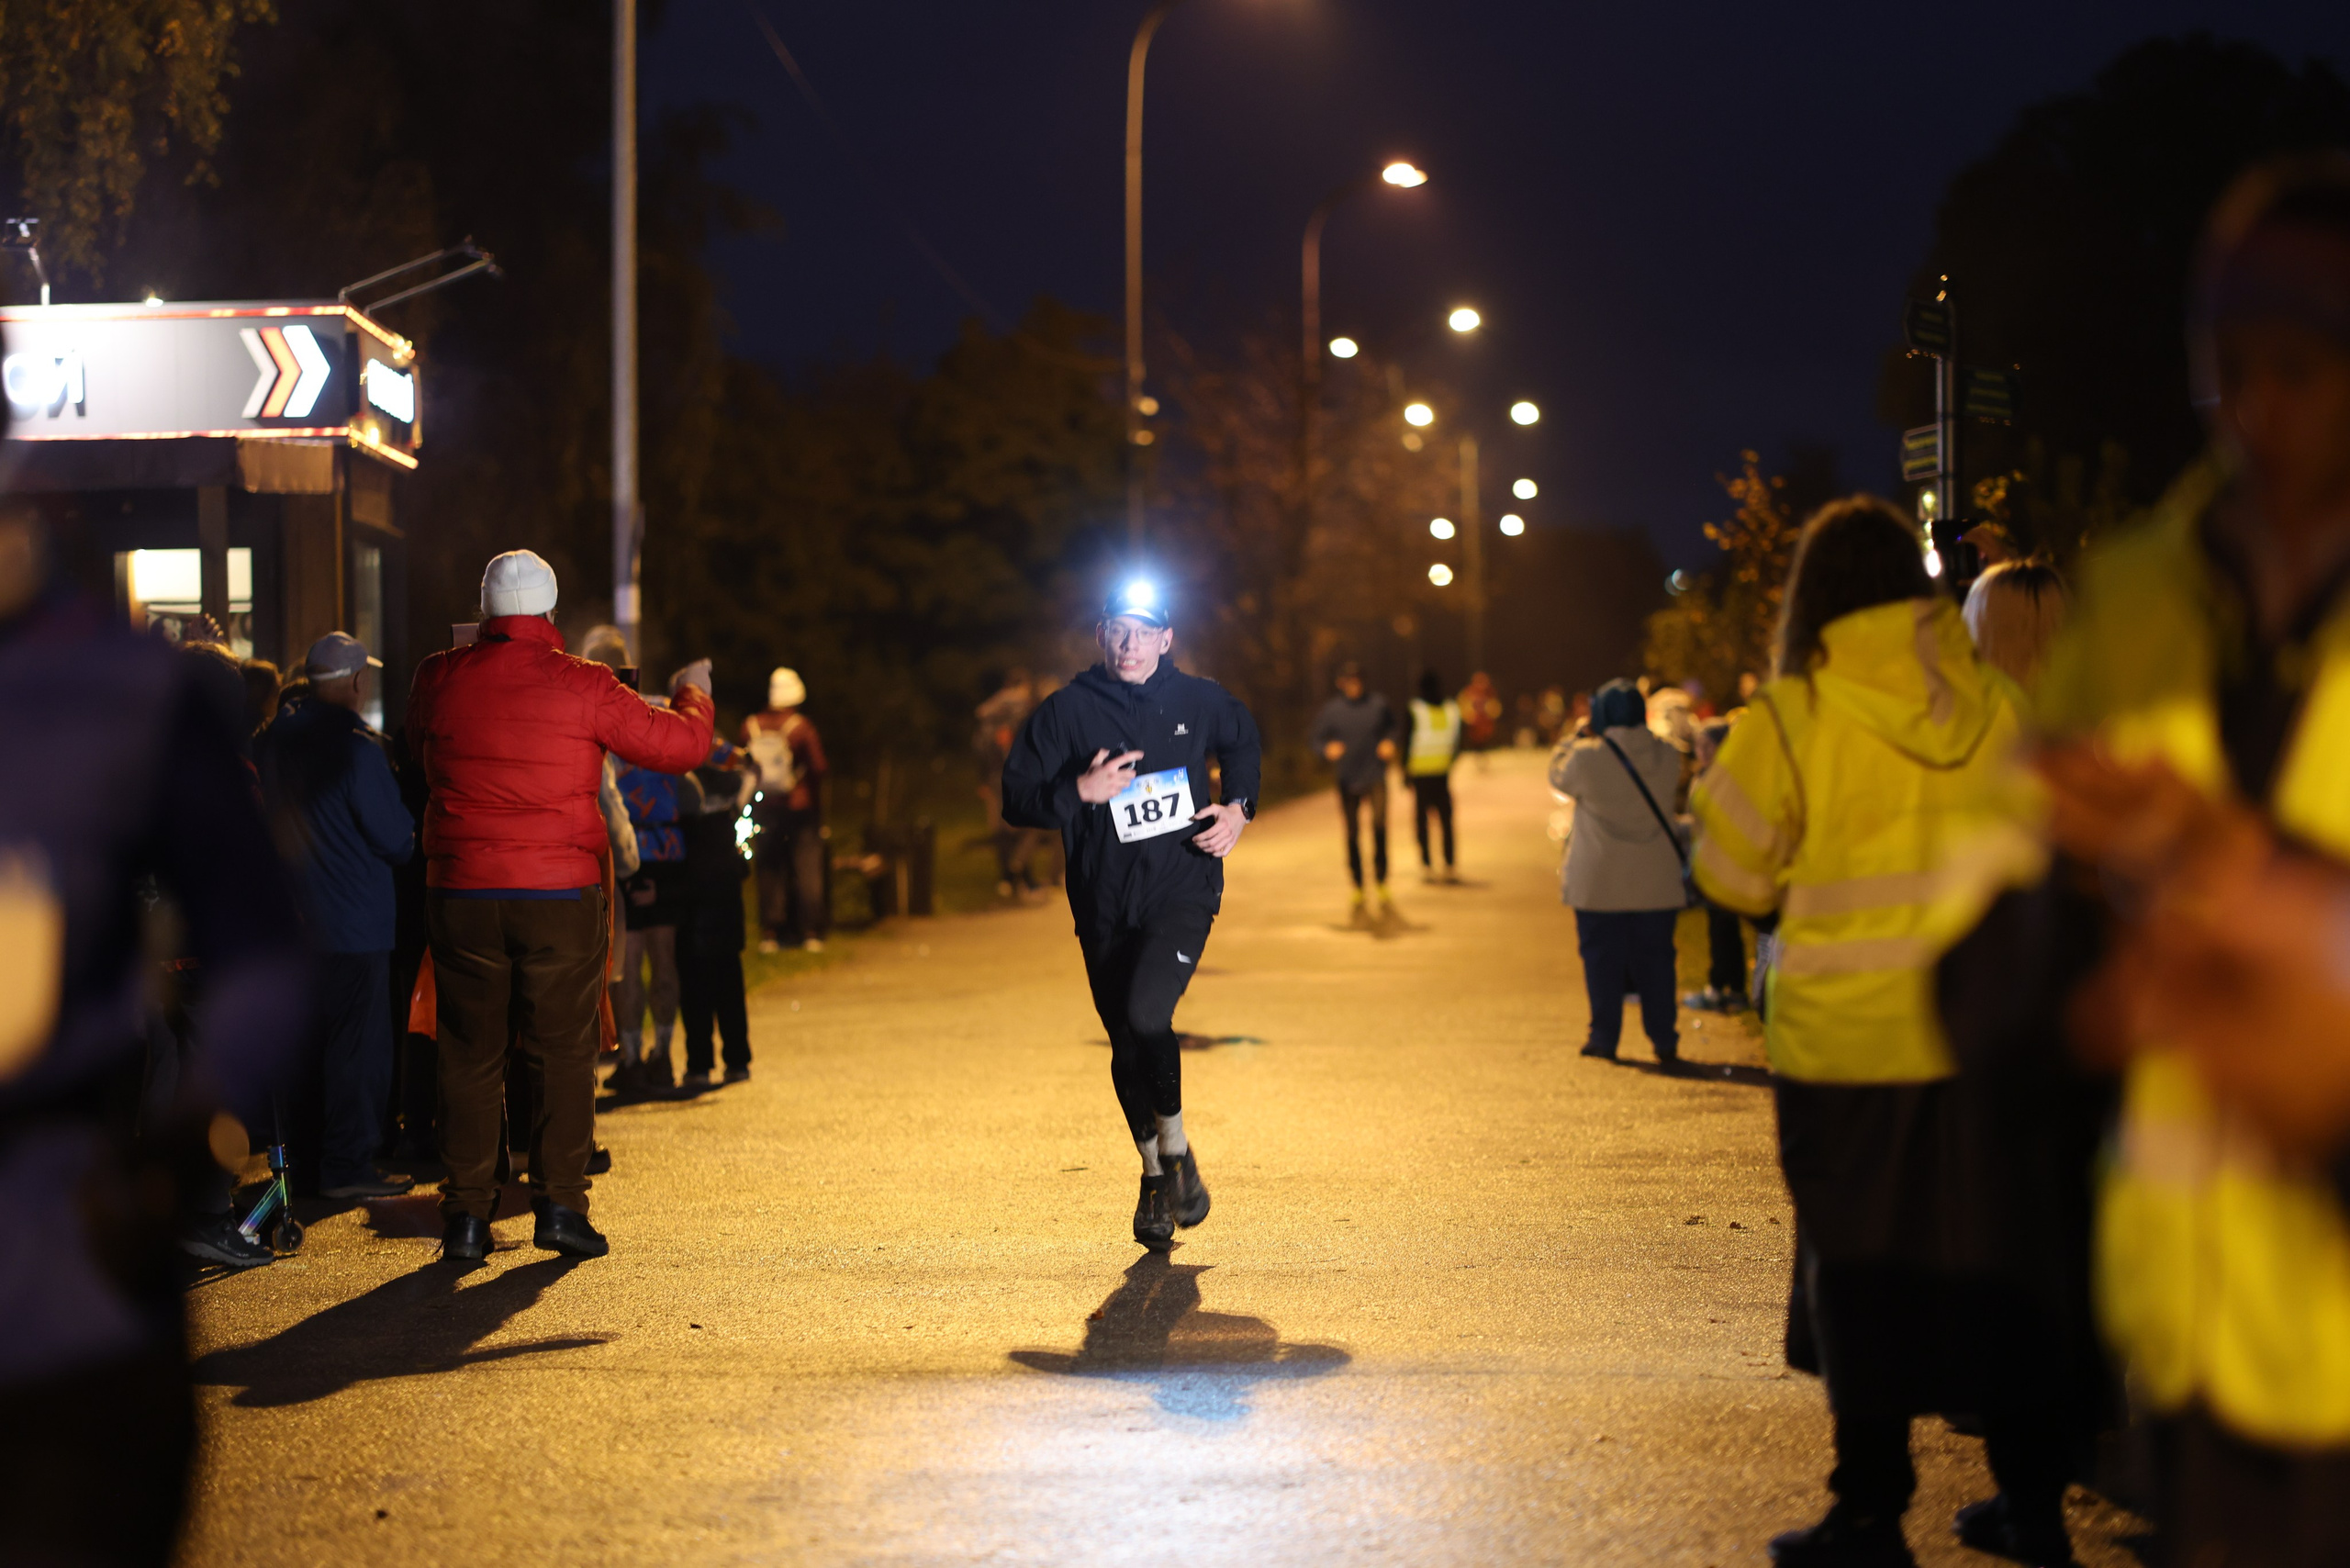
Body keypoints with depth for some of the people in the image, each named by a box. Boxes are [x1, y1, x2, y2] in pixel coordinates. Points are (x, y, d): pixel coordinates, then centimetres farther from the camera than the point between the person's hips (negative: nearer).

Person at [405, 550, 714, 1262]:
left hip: (461, 894, 2)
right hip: (560, 894, -2)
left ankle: (466, 1213, 9)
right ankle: (560, 1204, 2)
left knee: (470, 1054, 9)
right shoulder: (584, 687, -7)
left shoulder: (439, 679, -1)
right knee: (563, 1052, 7)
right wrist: (692, 695, 23)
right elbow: (684, 744, 0)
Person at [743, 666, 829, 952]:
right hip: (801, 806, -3)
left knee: (770, 870, 7)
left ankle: (769, 933, 5)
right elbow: (819, 767, -14)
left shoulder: (750, 726, -1)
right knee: (808, 868, 4)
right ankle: (811, 932, 3)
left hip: (764, 809, 3)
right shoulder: (801, 727, -11)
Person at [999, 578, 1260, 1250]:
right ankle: (1155, 1176, 33)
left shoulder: (1199, 701, 1)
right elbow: (1016, 799, -5)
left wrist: (1239, 806, 7)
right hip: (1106, 906, 2)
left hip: (1183, 891, -1)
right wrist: (1079, 790, -22)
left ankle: (1175, 1145, -2)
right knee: (1127, 1048, 10)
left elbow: (1243, 741, 23)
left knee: (1146, 1012, -25)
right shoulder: (1065, 712, -5)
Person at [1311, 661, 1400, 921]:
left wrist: (1389, 742, -4)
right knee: (1353, 835, 7)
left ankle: (1382, 885, -10)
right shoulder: (1331, 709, 0)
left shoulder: (1378, 704, 1)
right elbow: (1318, 739, 5)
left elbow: (1391, 726, 16)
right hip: (1347, 779, 1)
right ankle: (1358, 891, 19)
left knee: (1380, 824, -20)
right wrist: (1328, 749, -16)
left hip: (1375, 775, -1)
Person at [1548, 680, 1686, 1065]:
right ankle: (1664, 1041, 11)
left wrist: (1566, 745, 24)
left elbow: (1560, 780, 4)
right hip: (1656, 883, 3)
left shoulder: (1587, 757, -14)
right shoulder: (1666, 756, -4)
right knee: (1655, 959, 10)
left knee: (1602, 960, 8)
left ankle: (1604, 1037, 11)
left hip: (1599, 884, -3)